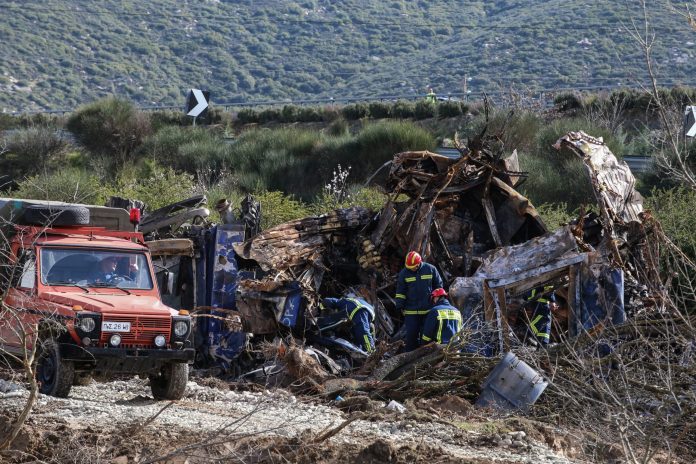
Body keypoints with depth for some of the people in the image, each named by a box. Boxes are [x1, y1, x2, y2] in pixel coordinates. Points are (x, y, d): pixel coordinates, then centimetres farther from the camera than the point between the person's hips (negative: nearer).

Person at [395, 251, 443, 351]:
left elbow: (438, 286, 10)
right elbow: (400, 292, 5)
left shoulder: (430, 269, -1)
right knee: (411, 334, -2)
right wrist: (400, 307, 2)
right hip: (411, 311, 0)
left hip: (428, 310, 0)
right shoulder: (404, 273, 0)